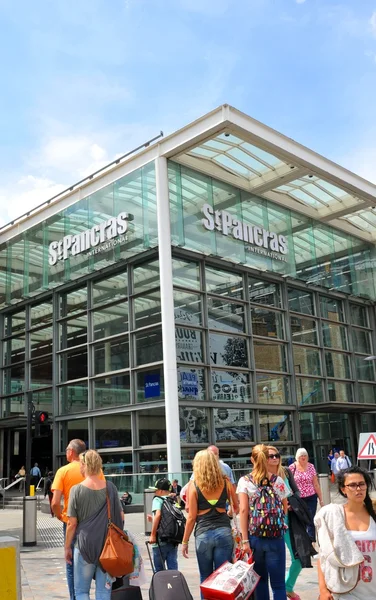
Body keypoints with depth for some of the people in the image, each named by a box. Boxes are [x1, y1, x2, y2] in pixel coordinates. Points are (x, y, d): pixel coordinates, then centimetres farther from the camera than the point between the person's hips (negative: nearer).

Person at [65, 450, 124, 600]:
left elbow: (72, 523, -8)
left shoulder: (77, 489, -9)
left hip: (85, 545, -3)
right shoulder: (110, 487, 0)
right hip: (108, 546, 3)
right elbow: (121, 517, 5)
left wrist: (67, 547, 3)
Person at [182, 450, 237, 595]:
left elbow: (192, 517, -3)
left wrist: (185, 541, 4)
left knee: (206, 578, 11)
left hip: (203, 534, -2)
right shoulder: (225, 482, 3)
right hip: (223, 532, 2)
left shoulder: (194, 485, -4)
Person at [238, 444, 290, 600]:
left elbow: (243, 510, -7)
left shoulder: (244, 481, -2)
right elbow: (285, 509, 10)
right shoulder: (278, 481, 1)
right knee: (278, 583, 5)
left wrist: (245, 540, -6)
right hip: (276, 537, 0)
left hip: (254, 537, 0)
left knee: (260, 580, 16)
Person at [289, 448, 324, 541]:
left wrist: (321, 499, 4)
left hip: (311, 498, 1)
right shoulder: (292, 467, -4)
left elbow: (316, 484, 4)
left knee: (311, 521, -3)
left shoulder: (311, 467, 0)